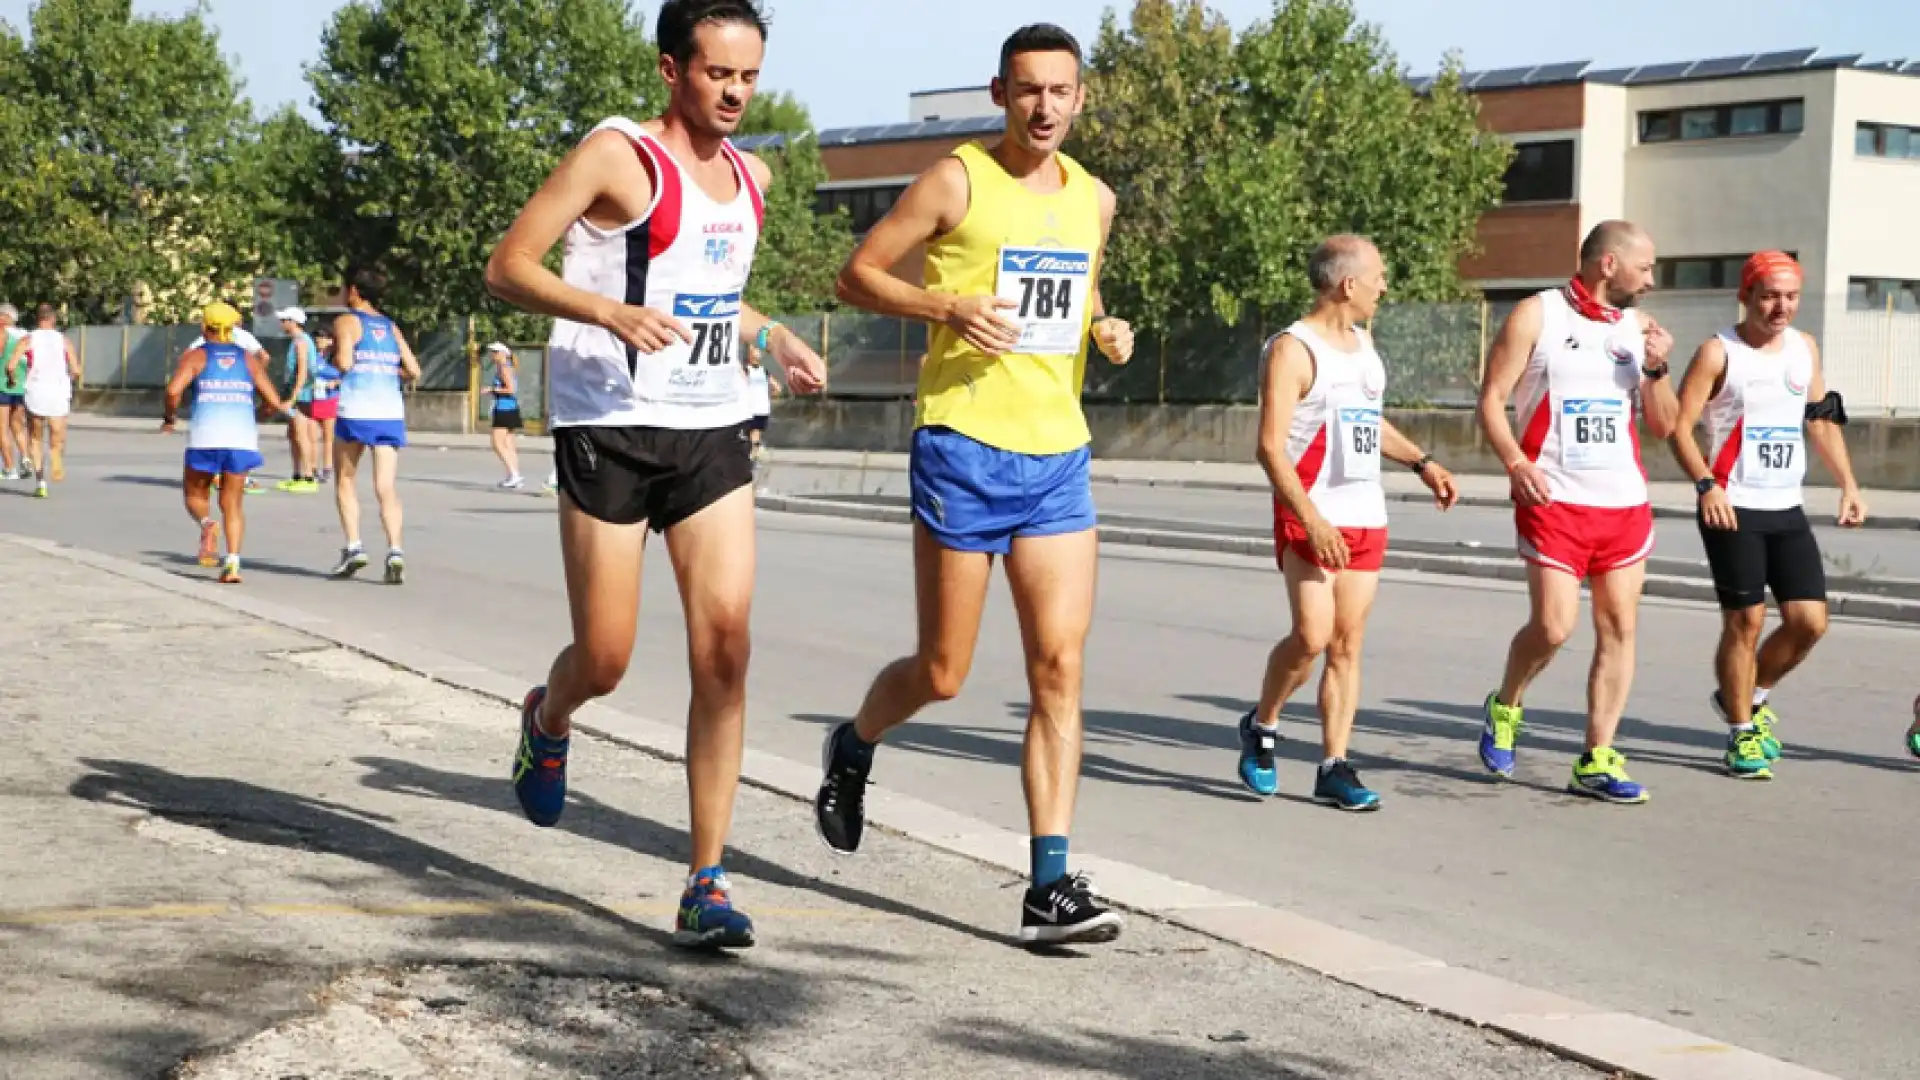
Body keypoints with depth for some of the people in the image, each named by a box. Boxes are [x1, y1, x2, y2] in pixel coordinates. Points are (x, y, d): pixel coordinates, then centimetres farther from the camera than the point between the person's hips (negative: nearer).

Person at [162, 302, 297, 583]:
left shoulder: (195, 356, 8)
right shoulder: (249, 359, 15)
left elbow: (174, 390, -8)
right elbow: (273, 402, 7)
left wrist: (169, 419, 9)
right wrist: (285, 409, 29)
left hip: (205, 436, -2)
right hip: (242, 436, 2)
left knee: (195, 494, 18)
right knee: (232, 504, 10)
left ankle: (207, 524, -15)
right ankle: (233, 562, -8)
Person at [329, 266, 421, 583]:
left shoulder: (346, 321, 1)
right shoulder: (391, 327, 17)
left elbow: (344, 363, -13)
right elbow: (413, 371, 12)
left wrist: (332, 357, 8)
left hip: (356, 411, -4)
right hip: (391, 411, 4)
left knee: (344, 480, 15)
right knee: (386, 487, -1)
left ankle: (353, 546, 6)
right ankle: (395, 549, -19)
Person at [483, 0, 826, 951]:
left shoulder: (750, 177, 14)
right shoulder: (617, 156, -7)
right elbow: (506, 269, -11)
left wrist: (769, 334, 13)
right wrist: (607, 311, -26)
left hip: (712, 434, 5)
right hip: (609, 431, -5)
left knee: (724, 648, -8)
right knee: (604, 662, 1)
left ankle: (706, 884, -4)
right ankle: (547, 721, 40)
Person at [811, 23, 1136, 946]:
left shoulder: (1093, 200, 12)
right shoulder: (957, 182, -5)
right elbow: (856, 275, -3)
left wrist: (1105, 330, 8)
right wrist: (948, 305, -19)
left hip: (1059, 456, 5)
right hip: (964, 447, -5)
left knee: (1059, 668, -5)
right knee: (941, 674, 3)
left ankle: (1050, 888, -3)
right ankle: (854, 748, 37)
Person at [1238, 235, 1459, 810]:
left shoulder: (1363, 344, 15)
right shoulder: (1292, 350, -10)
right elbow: (1271, 446, -17)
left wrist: (1422, 462, 21)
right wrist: (1311, 520, -24)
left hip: (1366, 518, 7)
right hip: (1311, 517, -7)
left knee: (1348, 643, 4)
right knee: (1312, 635, -17)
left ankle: (1334, 768, 7)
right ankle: (1261, 726, 8)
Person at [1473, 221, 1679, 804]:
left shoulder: (1638, 327, 12)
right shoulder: (1536, 316, -1)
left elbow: (1664, 426, 14)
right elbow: (1492, 398, -4)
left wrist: (1656, 370, -4)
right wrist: (1516, 462, -19)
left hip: (1625, 503, 5)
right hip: (1554, 501, -5)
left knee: (1618, 629, 2)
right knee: (1553, 627, -11)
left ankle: (1596, 762, 9)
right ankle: (1505, 707, 19)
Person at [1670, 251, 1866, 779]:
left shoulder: (1805, 348, 11)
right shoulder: (1718, 352, -8)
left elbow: (1821, 420, 20)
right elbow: (1680, 425, -12)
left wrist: (1848, 483, 11)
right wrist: (1706, 484, -25)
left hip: (1788, 510, 6)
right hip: (1733, 510, -6)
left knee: (1810, 620, 1)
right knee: (1745, 621, -4)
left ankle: (1747, 698, 24)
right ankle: (1741, 734, 10)